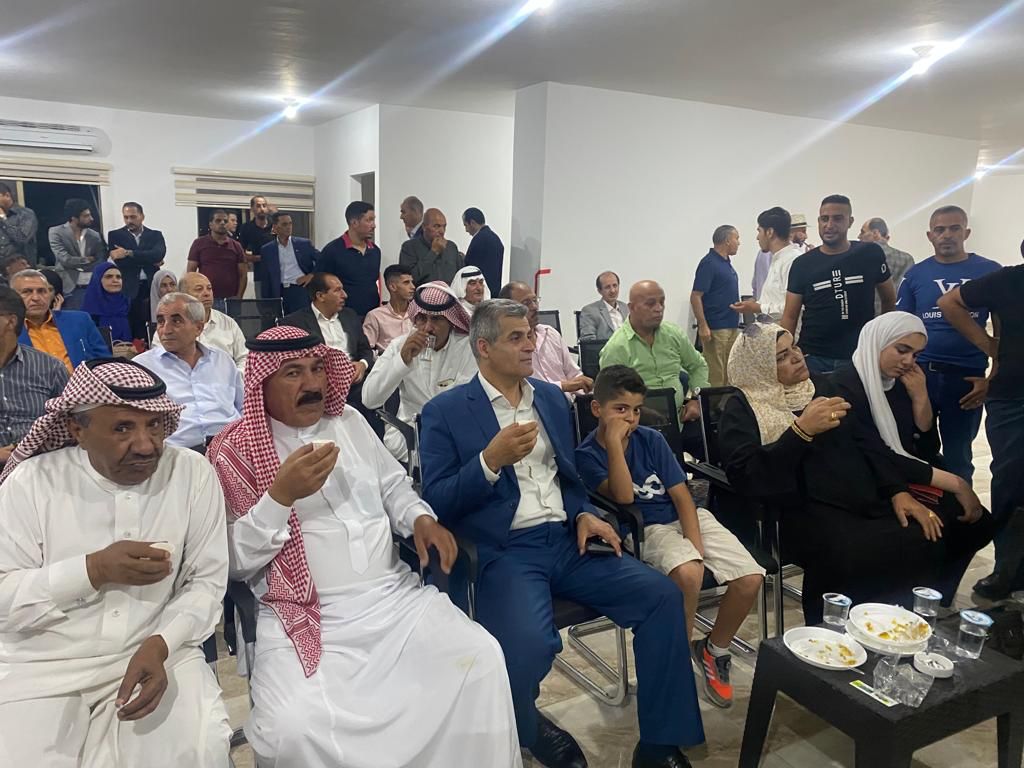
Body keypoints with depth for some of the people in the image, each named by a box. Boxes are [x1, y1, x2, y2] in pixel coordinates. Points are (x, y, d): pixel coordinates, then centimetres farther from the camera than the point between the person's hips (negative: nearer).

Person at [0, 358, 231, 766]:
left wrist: (159, 645, -20)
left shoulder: (194, 474, -7)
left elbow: (207, 582, -5)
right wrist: (94, 569, -22)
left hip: (160, 651, 0)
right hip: (45, 664, 1)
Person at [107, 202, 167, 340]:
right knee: (134, 333, -4)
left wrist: (128, 253, -13)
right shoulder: (115, 235, 9)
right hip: (129, 290, -1)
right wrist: (150, 261, -7)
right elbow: (120, 261, -6)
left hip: (153, 289, 1)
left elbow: (159, 254, -9)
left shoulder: (155, 235, 12)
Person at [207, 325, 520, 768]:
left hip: (395, 595, 4)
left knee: (480, 657, -16)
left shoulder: (348, 421, 12)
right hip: (307, 617, -3)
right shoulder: (235, 451, -2)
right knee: (295, 726, -29)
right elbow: (232, 561, -6)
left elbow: (393, 485, 22)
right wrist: (281, 495, -19)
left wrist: (420, 519, 2)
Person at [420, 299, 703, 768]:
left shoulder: (551, 397, 15)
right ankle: (525, 725, 5)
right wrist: (491, 458, -21)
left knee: (663, 596, -12)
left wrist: (584, 515, 1)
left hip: (566, 541, 6)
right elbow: (436, 503, -7)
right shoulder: (445, 411, -2)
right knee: (529, 644, -33)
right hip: (503, 552, -5)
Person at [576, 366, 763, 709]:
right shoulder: (586, 454, -7)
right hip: (646, 530, -4)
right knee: (687, 572, -36)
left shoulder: (652, 439, 2)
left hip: (687, 518, 4)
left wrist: (697, 545, -13)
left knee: (751, 578, -15)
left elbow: (682, 496, 0)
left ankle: (714, 649, 13)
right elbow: (623, 496, -21)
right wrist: (614, 441, -25)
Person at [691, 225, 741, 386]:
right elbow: (695, 296, -17)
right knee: (715, 374, -8)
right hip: (715, 329, -9)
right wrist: (703, 326, -21)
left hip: (732, 327, 9)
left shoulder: (726, 263, 15)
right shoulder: (709, 263, -12)